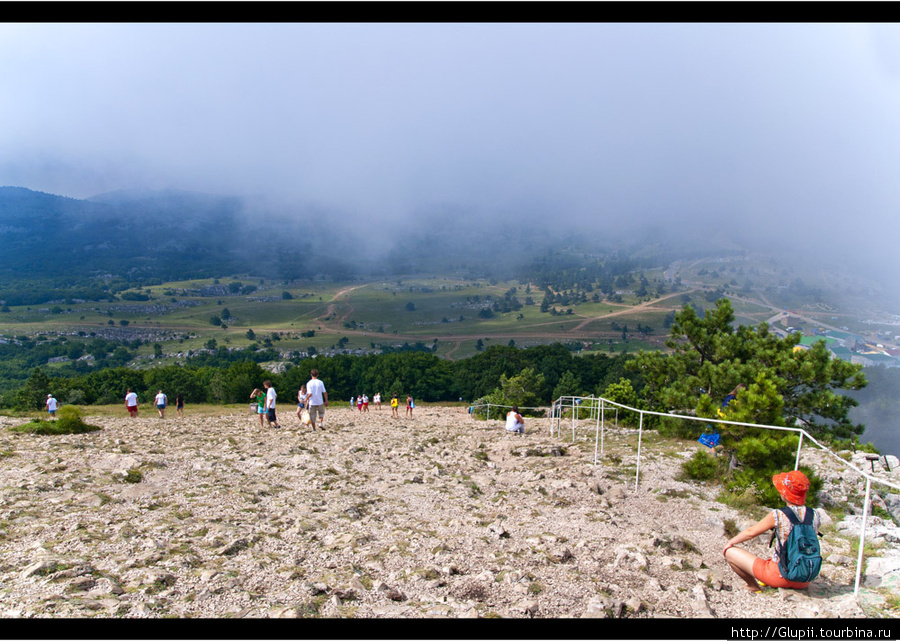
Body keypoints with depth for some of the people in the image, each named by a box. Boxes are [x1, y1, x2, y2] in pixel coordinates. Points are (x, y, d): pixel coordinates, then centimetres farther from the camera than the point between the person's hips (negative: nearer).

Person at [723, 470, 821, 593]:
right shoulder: (814, 515, -5)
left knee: (729, 551, 5)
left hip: (781, 576, -6)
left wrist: (731, 541, 14)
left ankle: (753, 587, 18)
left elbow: (751, 532, -4)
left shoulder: (777, 516, -19)